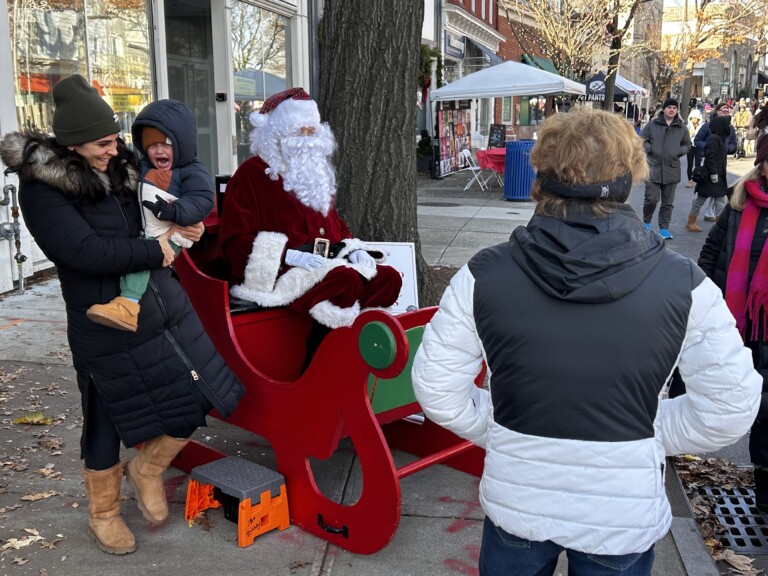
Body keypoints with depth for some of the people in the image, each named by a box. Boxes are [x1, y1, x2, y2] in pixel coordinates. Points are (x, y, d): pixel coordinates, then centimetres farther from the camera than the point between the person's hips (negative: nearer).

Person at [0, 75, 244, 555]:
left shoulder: (120, 168, 6)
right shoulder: (41, 187, -13)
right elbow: (85, 250, -25)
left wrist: (185, 228, 1)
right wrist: (155, 250, -16)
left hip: (165, 304, 6)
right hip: (107, 321, -6)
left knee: (199, 401, 7)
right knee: (108, 419, 11)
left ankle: (147, 470, 35)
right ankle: (103, 512, 38)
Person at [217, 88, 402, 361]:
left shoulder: (317, 173, 24)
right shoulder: (252, 174, 2)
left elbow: (336, 224, 31)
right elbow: (234, 243, -6)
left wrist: (354, 250, 6)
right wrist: (289, 255, -21)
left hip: (326, 264, 7)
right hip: (279, 274, -7)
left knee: (389, 278, -17)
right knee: (346, 282, -34)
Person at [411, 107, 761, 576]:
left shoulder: (485, 275, -15)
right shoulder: (682, 283, -15)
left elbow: (436, 388, -9)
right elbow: (731, 406, -8)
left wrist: (500, 431, 4)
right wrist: (647, 435, 4)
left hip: (516, 502, 1)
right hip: (623, 518, 0)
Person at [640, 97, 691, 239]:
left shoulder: (681, 128, 7)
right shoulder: (653, 124, -1)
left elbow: (687, 145, 18)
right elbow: (641, 139, 3)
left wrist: (679, 151, 0)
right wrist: (650, 149, -11)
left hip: (672, 170, 3)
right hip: (654, 168, -3)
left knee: (668, 202, 6)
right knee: (652, 198, -8)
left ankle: (664, 228, 14)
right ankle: (646, 222, 17)